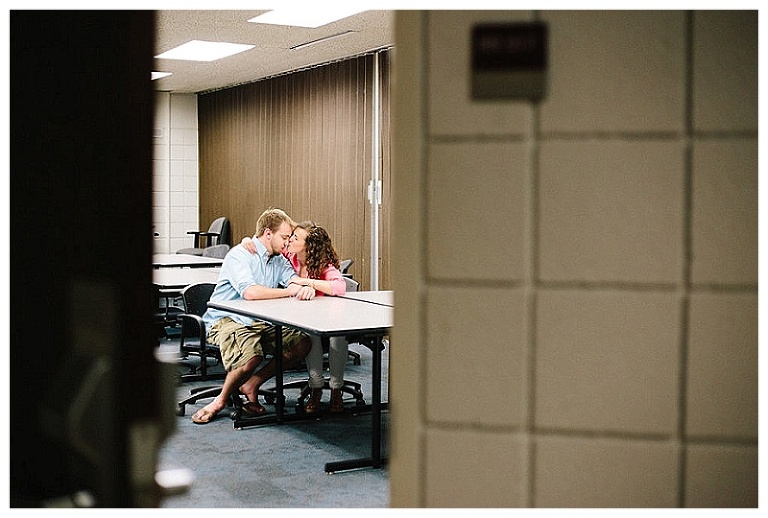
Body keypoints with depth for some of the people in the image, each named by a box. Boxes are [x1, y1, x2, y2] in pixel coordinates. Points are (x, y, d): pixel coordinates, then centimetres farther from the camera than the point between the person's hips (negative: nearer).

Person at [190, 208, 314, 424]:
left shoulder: (279, 260, 12)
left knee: (302, 343, -12)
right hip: (226, 319, -8)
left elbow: (295, 281, -2)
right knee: (250, 357, -36)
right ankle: (222, 399, -5)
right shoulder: (239, 255, -15)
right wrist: (288, 292, -28)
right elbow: (249, 292, -30)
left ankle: (251, 384, 2)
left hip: (261, 321, 8)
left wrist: (306, 288, -27)